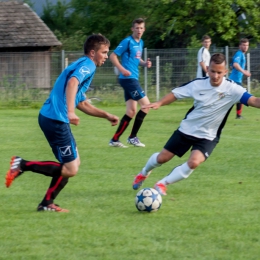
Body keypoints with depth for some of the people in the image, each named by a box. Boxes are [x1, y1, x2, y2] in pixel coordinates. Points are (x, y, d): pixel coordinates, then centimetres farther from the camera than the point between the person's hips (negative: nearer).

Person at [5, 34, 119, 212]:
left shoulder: (83, 66, 24)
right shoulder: (87, 65, -6)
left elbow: (82, 104, 32)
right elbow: (72, 83, -28)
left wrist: (106, 115, 26)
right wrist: (70, 112, -39)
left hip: (53, 119, 10)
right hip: (56, 119, -10)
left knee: (74, 163, 16)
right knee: (70, 170, -9)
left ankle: (47, 203, 17)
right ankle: (23, 165, -10)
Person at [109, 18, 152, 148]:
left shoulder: (140, 43, 14)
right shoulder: (128, 41, -11)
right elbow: (112, 56, -12)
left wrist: (144, 63, 5)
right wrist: (122, 69, -24)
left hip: (133, 79, 9)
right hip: (128, 78, -9)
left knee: (131, 111, 8)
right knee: (146, 104, -9)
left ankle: (115, 139, 12)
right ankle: (132, 137, -1)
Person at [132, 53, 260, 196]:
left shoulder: (232, 88, -20)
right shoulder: (198, 84, -13)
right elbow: (175, 94, -3)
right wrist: (159, 103, -19)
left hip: (208, 136, -2)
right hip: (186, 129, 2)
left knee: (193, 163, -25)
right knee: (162, 158, 10)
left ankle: (163, 184, -3)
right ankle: (144, 173, 44)